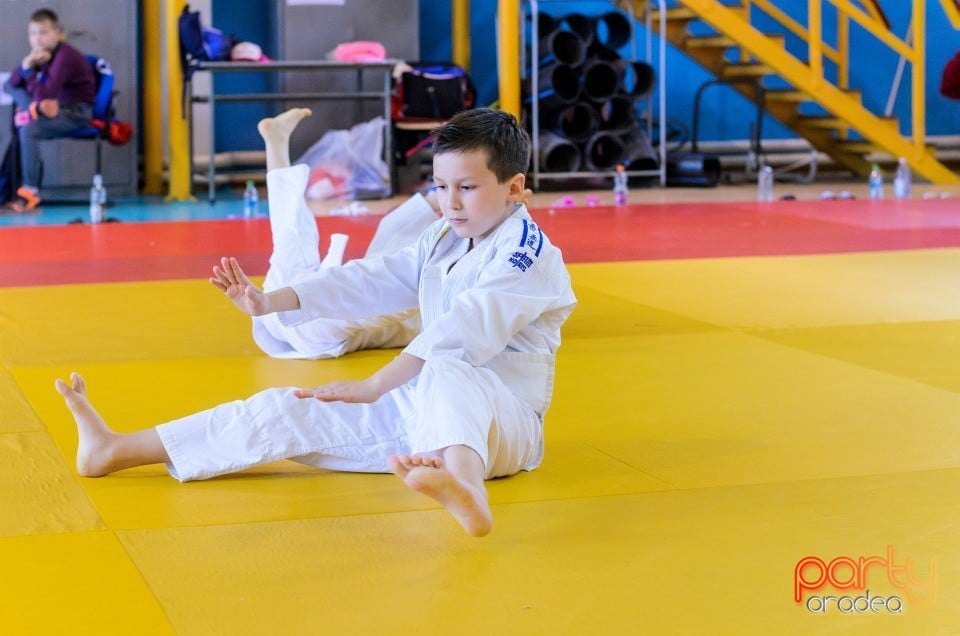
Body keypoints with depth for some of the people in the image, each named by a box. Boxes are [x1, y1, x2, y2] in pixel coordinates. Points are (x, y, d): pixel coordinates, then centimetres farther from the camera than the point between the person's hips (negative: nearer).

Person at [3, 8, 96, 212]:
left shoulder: (65, 56, -21)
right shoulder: (37, 54, 5)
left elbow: (43, 94, -28)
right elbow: (10, 86, 3)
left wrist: (29, 69, -20)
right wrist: (25, 66, -14)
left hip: (77, 113, -9)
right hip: (53, 106, 9)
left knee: (29, 130, -29)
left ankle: (30, 191, -26)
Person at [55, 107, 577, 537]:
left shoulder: (527, 253, -13)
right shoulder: (441, 242, 16)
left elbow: (465, 329, -28)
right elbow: (369, 281, 9)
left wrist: (374, 387, -38)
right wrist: (270, 303, -4)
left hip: (502, 423, -8)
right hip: (422, 409, 8)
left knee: (445, 376, -42)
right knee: (292, 411, -2)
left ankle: (464, 479, -78)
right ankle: (115, 451, -4)